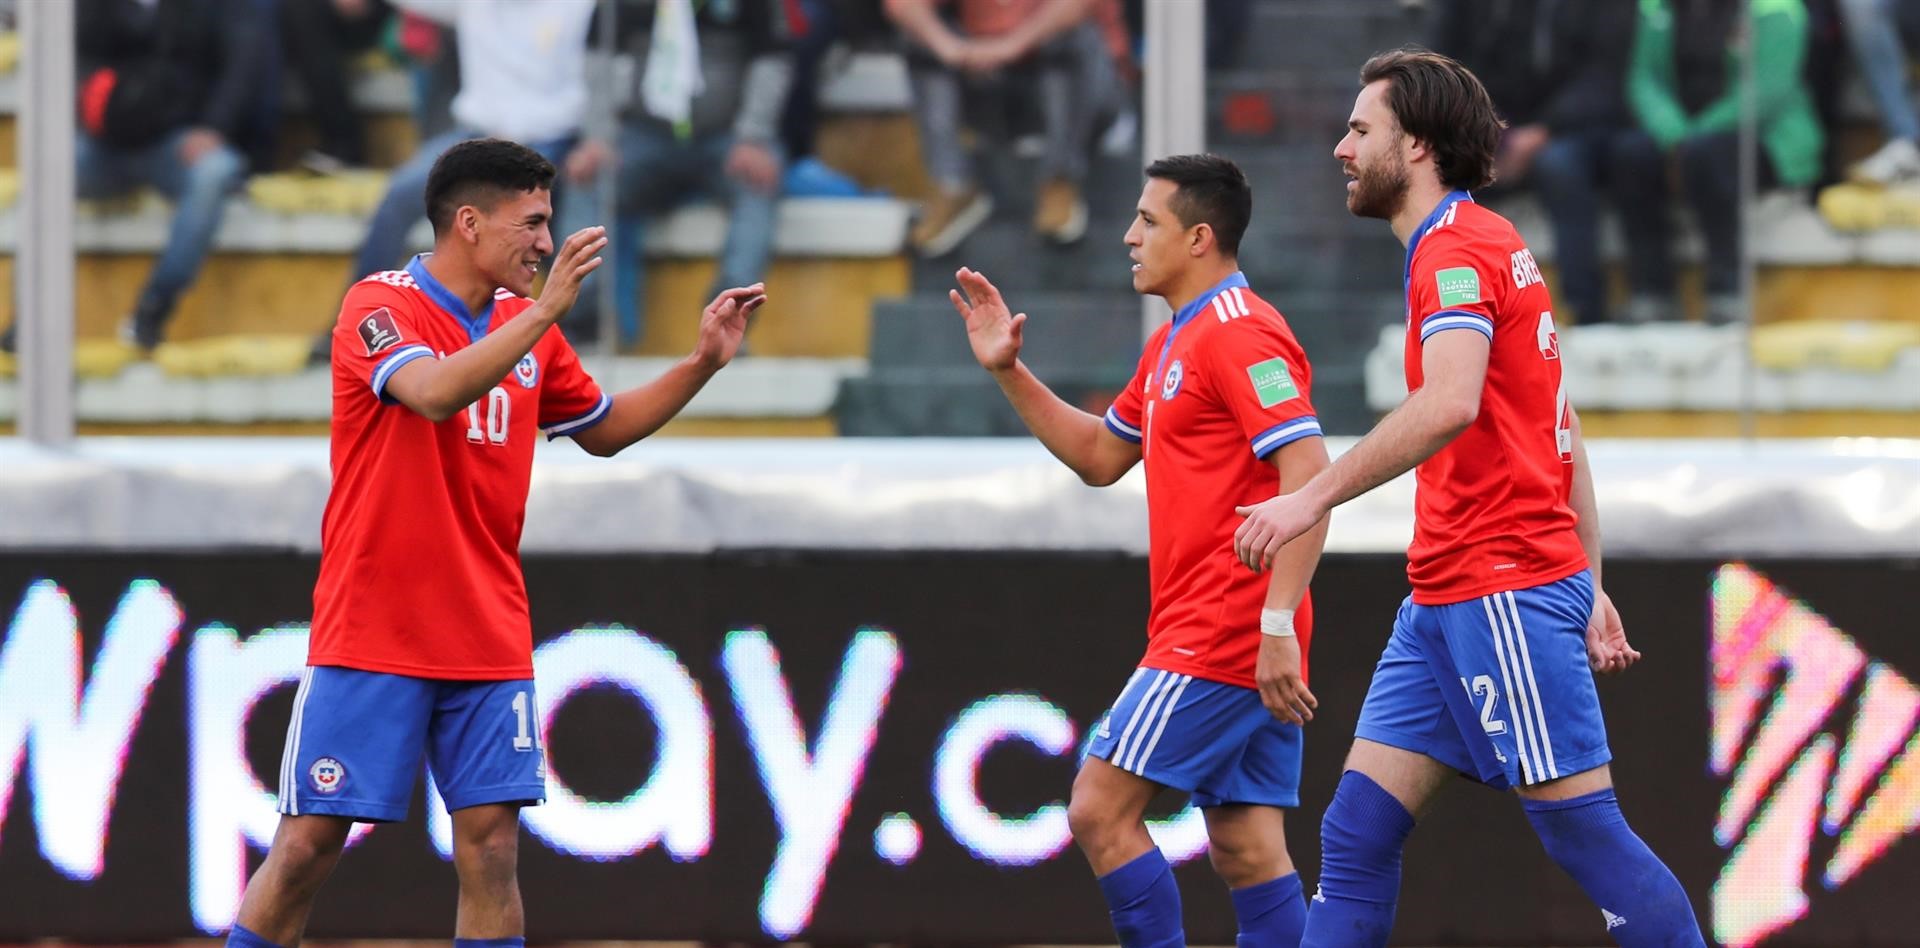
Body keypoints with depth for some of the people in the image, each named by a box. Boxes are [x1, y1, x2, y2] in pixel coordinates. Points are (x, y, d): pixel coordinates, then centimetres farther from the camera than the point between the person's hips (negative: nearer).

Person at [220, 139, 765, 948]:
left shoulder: (527, 324, 9)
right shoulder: (378, 306, -10)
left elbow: (603, 431, 24)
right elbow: (435, 391, -30)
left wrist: (701, 363, 13)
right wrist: (545, 311, -32)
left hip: (488, 639, 5)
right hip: (371, 636, -5)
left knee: (490, 846, -3)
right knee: (308, 844, -5)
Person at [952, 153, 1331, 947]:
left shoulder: (1241, 334, -13)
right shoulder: (1174, 344, 19)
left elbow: (1309, 477, -22)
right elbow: (1099, 457, 30)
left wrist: (1276, 627, -27)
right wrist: (1009, 371, 20)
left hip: (1218, 637, -10)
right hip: (1244, 644, 10)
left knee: (1101, 811, -8)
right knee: (1247, 851, 5)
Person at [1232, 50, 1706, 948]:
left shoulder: (1456, 249, -11)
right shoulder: (1490, 247, 20)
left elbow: (1449, 404, -29)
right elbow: (1565, 437, 22)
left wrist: (1315, 497, -28)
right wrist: (1590, 587, 21)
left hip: (1501, 589, -10)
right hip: (1444, 598, 10)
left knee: (1583, 831, -7)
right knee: (1358, 831, 4)